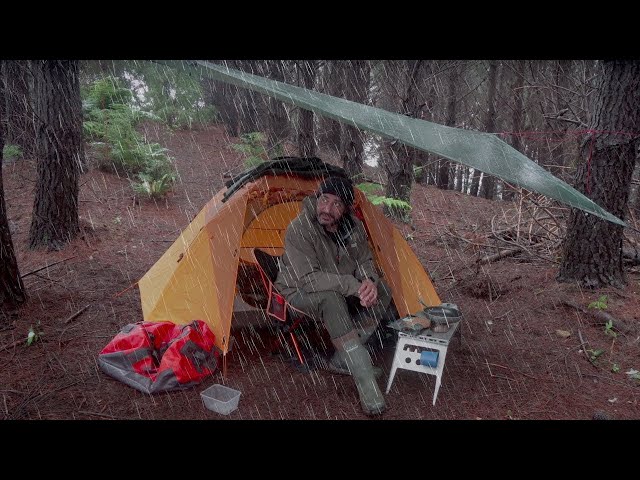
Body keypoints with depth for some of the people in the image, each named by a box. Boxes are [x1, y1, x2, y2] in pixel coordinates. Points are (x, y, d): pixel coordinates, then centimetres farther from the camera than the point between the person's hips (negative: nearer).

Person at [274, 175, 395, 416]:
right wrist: (354, 286, -37)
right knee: (331, 299, -38)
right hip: (300, 292, -6)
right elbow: (308, 280, -32)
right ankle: (367, 386, -33)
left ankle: (343, 360, -5)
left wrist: (369, 281, -26)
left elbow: (365, 262, -1)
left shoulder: (353, 226, -10)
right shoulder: (299, 229, -30)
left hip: (338, 291, 7)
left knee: (381, 290, -11)